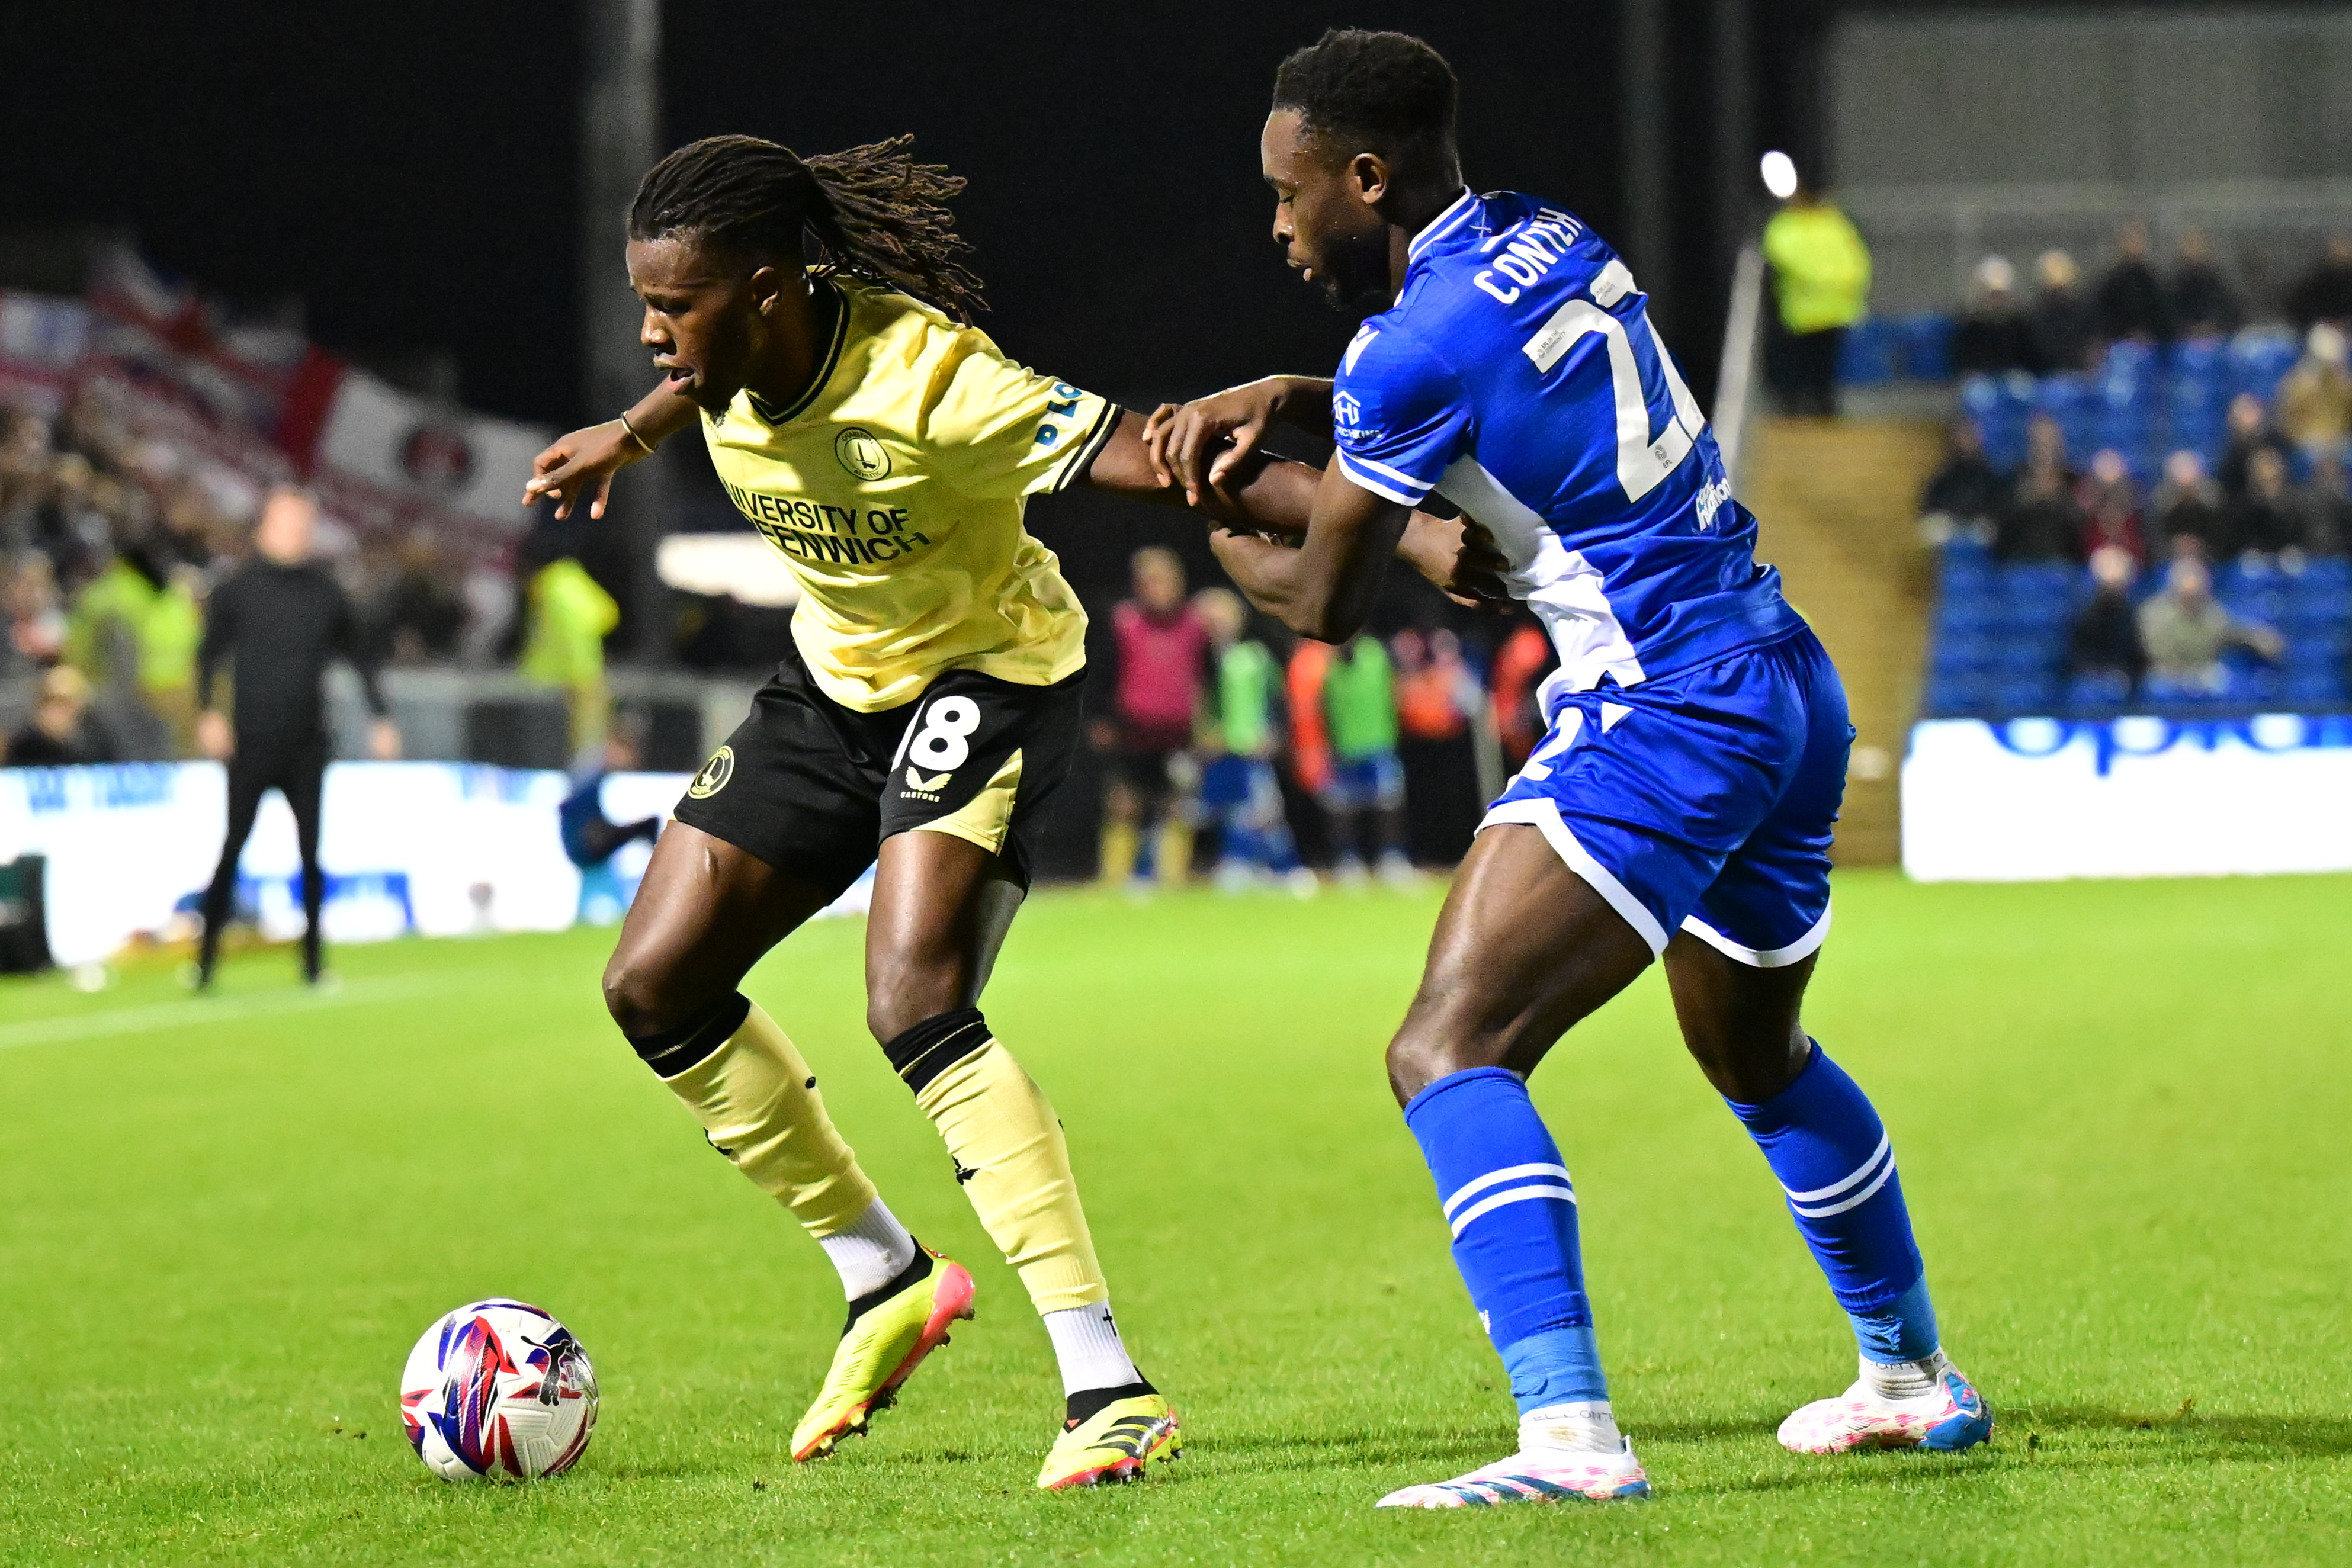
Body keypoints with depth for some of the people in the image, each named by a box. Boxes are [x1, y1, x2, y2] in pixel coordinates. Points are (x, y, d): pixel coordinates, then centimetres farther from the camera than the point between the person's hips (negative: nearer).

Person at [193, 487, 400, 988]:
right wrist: (208, 713, -15)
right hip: (251, 743, -3)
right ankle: (207, 957, -1)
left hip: (307, 744, 3)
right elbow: (209, 654, -1)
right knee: (233, 848, -5)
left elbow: (359, 655, 16)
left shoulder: (325, 591, 8)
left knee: (311, 850, 4)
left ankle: (312, 959, 11)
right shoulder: (238, 589, 1)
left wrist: (381, 717, 10)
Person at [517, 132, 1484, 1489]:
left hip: (986, 676, -8)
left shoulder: (932, 381, -33)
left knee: (916, 1008, -27)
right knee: (654, 984, 3)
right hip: (835, 682, 8)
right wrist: (625, 440, 30)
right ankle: (888, 1278, 21)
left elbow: (1159, 460, -37)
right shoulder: (731, 359, -13)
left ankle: (1111, 1389, -27)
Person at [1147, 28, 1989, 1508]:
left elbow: (1325, 605, -4)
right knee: (1759, 1053, 30)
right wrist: (1281, 398, 14)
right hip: (1787, 682, 10)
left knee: (1448, 1051, -16)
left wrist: (1224, 539, 18)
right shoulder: (1555, 244, 9)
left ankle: (1572, 1436, -30)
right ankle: (1914, 1379, 43)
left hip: (1663, 719, -10)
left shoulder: (1415, 347, -15)